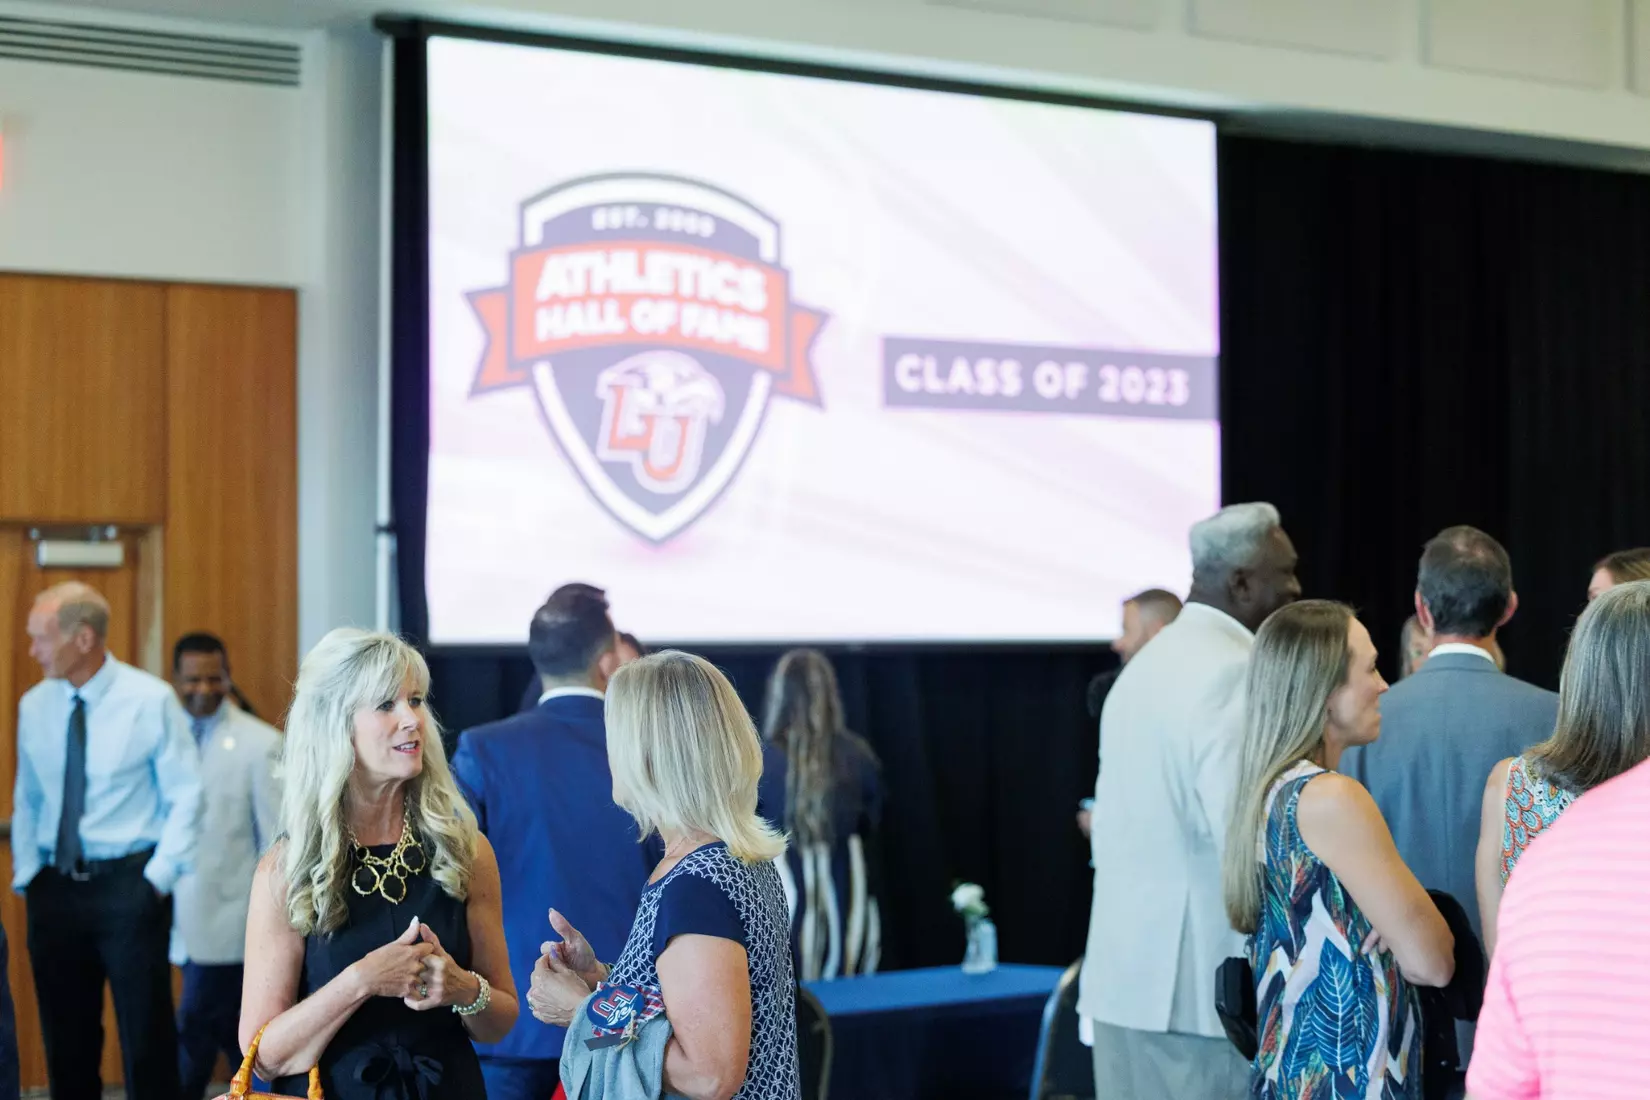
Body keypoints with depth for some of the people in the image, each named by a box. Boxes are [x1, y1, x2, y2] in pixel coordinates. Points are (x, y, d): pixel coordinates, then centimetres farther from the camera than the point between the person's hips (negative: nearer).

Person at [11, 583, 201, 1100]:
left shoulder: (150, 699, -7)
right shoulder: (35, 706, 6)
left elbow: (185, 796, -5)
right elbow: (27, 799, 13)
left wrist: (159, 877, -10)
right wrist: (26, 872, 4)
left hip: (128, 884, -4)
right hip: (54, 885, 4)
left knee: (146, 1037, -1)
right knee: (66, 1039, 10)